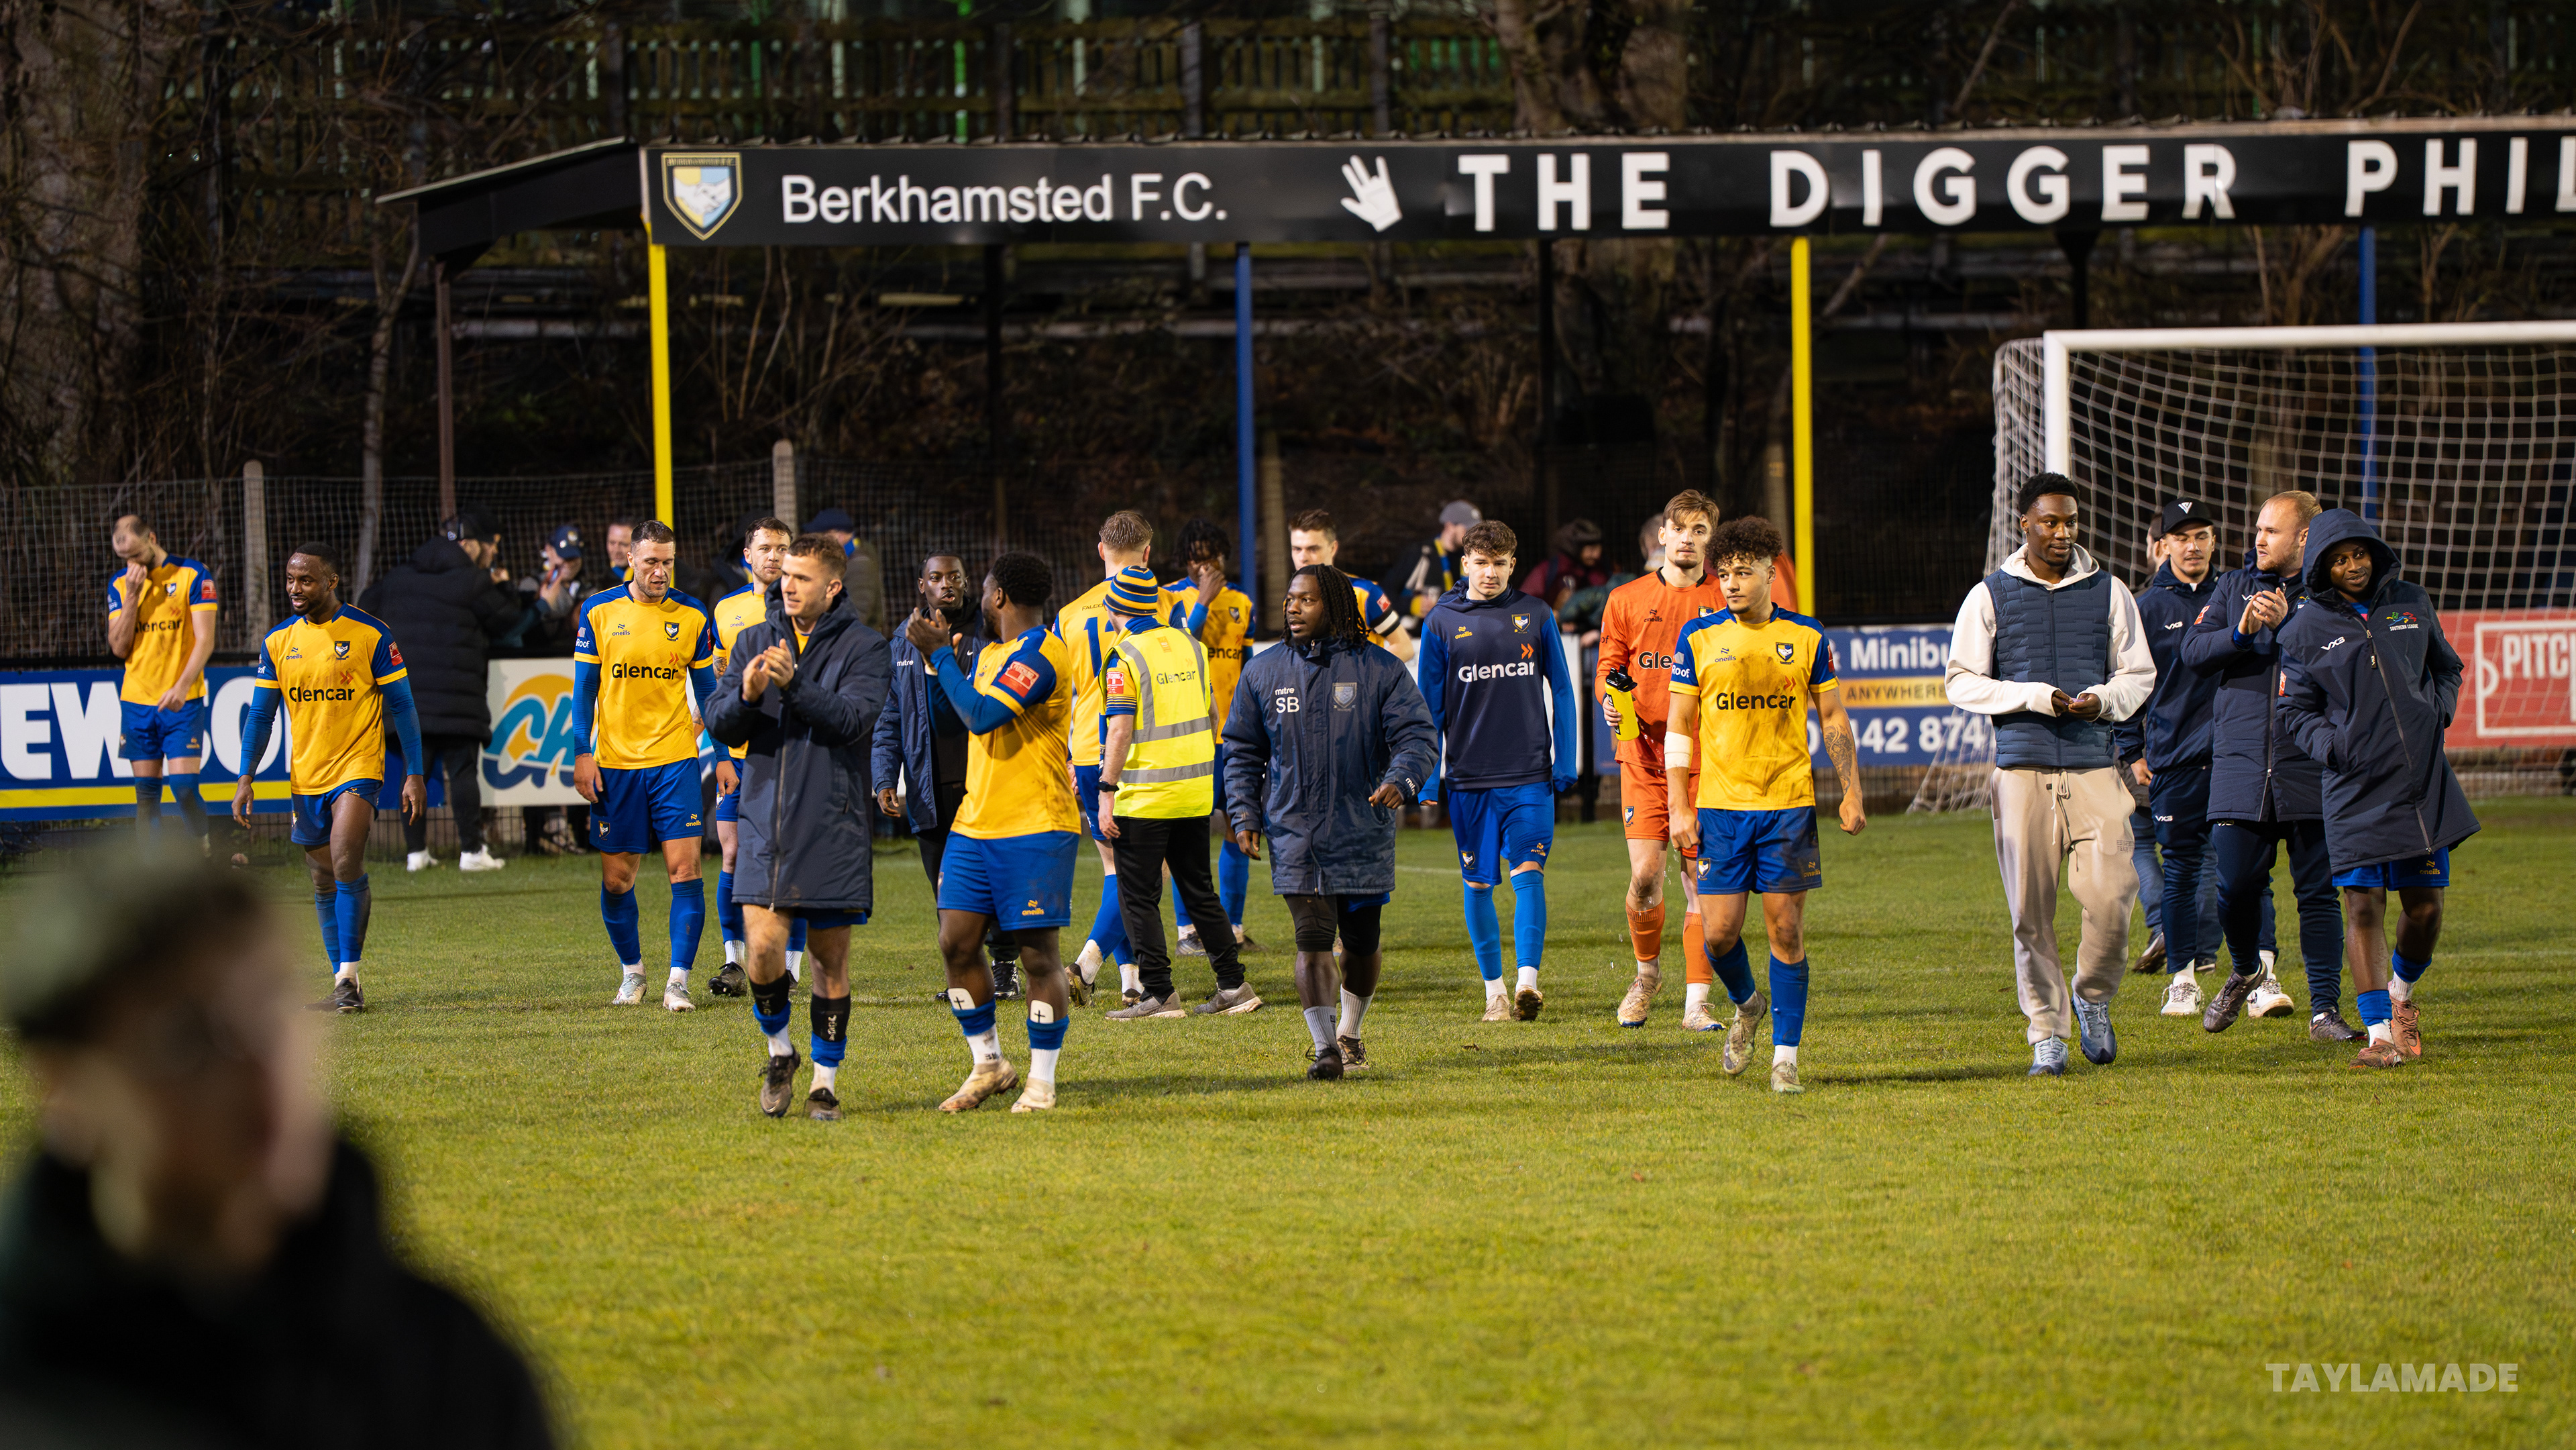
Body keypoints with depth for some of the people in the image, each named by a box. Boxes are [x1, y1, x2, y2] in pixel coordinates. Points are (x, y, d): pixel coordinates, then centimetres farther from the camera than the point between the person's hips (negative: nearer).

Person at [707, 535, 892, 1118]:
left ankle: (825, 1080, 14)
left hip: (834, 827, -2)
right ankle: (779, 1052, 15)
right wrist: (746, 695, -17)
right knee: (764, 946, -10)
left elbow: (855, 719, -16)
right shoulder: (755, 641, 10)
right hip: (764, 823, 2)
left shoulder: (864, 648, -1)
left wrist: (795, 684, -27)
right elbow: (717, 722, 4)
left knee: (831, 956, 3)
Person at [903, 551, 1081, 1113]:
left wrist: (940, 654, -15)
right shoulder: (992, 653, 15)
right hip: (976, 825, 9)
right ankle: (988, 1064, 18)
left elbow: (982, 716, -24)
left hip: (1035, 830, -9)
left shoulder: (1039, 655, -15)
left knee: (1038, 954, -2)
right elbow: (960, 716, 25)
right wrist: (944, 654, 13)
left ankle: (1041, 1082, 4)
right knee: (956, 942, 5)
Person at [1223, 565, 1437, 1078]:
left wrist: (1400, 781, -24)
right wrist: (1244, 814, 2)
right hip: (1295, 833, 0)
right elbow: (1242, 751, 13)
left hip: (1363, 833, 0)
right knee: (1312, 939, -10)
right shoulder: (1263, 672, 7)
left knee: (1362, 941, 9)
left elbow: (1419, 736, -4)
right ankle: (1325, 1048, -7)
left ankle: (1350, 1031, 31)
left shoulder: (1380, 670, 0)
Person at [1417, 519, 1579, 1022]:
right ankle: (1495, 988, 17)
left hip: (1529, 773, -1)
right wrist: (1427, 778, 3)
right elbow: (1430, 706, 6)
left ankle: (1528, 979, -20)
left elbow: (1561, 692, 9)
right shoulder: (1441, 622, 2)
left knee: (1528, 873, -13)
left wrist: (1565, 762, 3)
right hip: (1467, 775, 1)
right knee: (1478, 883, 6)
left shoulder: (1535, 616, 4)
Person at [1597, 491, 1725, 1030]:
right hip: (1645, 754, 0)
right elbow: (1607, 669, 12)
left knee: (1702, 880, -4)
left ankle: (1697, 1001, 2)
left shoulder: (1725, 603, 5)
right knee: (1645, 874, -7)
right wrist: (1612, 700, -9)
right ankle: (1647, 973, 20)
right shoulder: (1627, 600, 8)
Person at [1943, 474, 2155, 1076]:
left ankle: (2093, 996, 15)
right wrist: (2034, 696, -10)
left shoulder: (2108, 593, 10)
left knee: (2112, 895, -11)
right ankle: (2046, 1032, 7)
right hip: (2022, 769, -1)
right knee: (2031, 908, -2)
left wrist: (2103, 700, -8)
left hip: (2093, 766, 1)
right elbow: (1961, 682, 4)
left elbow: (2139, 673, 15)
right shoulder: (1990, 596, 6)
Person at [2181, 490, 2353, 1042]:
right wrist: (2240, 633, -14)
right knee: (2235, 887, 1)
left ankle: (2325, 1010, 3)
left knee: (2318, 891, -1)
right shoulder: (2234, 587, 12)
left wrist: (2285, 624, -18)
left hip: (2310, 767, -2)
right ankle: (2245, 974, 29)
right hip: (2240, 764, 2)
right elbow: (2193, 650, 3)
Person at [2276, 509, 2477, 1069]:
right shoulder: (2304, 630, 1)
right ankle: (2379, 1032, -5)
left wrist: (2439, 712, 3)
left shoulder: (2411, 603, 8)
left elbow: (2446, 666, 22)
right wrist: (2331, 745, -11)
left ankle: (2401, 993, 34)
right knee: (2364, 906, -9)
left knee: (2424, 908, 6)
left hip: (2423, 782, 3)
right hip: (2355, 789, -3)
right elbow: (2296, 709, 7)